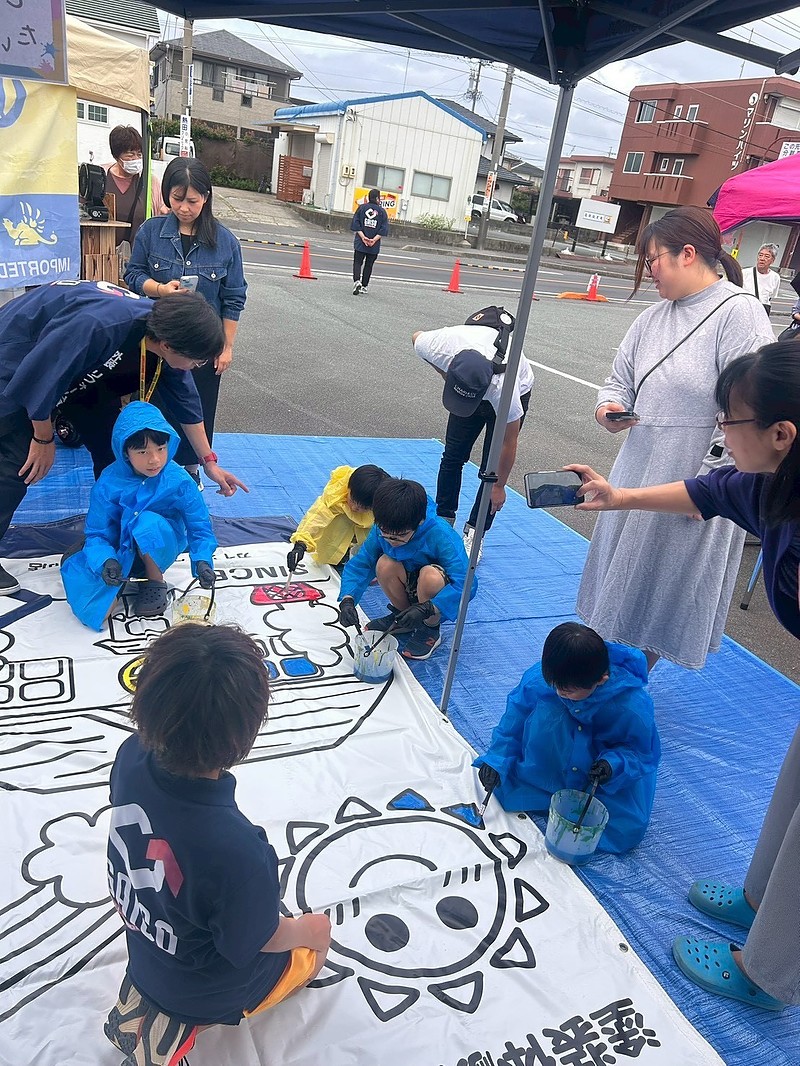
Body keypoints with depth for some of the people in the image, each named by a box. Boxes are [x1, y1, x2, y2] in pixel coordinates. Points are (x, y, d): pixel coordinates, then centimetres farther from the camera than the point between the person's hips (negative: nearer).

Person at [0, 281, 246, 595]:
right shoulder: (98, 325, -41)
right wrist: (44, 438, -15)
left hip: (82, 367, 7)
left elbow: (186, 403, -2)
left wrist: (210, 463, 3)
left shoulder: (166, 333, -16)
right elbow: (38, 375, -30)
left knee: (112, 446, 4)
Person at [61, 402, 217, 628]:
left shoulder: (180, 481, -18)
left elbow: (199, 528, -11)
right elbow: (97, 532, -12)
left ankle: (155, 580, -8)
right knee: (93, 611, -21)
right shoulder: (108, 483, -17)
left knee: (149, 523, -37)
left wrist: (202, 560, -30)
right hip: (120, 548, 2)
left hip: (160, 548, -1)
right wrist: (105, 560, -33)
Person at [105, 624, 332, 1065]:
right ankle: (178, 1021, 12)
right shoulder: (237, 848, -45)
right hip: (207, 990, -5)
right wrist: (306, 930, -6)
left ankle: (145, 1003, 18)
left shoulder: (131, 757, -29)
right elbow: (255, 941, -22)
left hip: (143, 950, 6)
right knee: (317, 934, 22)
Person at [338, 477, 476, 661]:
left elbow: (466, 583, -37)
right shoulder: (382, 530, -17)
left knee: (430, 575, -37)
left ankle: (430, 630, -7)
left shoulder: (440, 535, -32)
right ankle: (401, 615, 3)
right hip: (410, 588, 4)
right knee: (385, 564, -25)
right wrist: (347, 600, -28)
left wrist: (426, 609, -45)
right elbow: (359, 564, -10)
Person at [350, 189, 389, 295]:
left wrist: (363, 237, -11)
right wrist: (374, 239, -10)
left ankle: (357, 281, -20)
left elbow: (355, 224, -6)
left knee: (357, 262, 4)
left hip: (360, 243, -1)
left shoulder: (361, 208, 1)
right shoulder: (382, 212, 1)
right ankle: (364, 286, 16)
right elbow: (384, 229, -6)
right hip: (374, 246, 1)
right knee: (368, 265, 12)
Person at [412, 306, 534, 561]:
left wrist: (499, 487, -16)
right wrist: (446, 377, -8)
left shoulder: (504, 388, -45)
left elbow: (509, 443, -28)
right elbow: (417, 336, -10)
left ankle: (474, 535, 6)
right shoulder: (440, 346, -39)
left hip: (518, 389, -4)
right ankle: (443, 521, 16)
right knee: (453, 455, 1)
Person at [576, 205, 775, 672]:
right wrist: (609, 407, -7)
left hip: (693, 481, -7)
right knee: (621, 571, 17)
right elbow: (621, 378, 16)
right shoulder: (656, 315, 7)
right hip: (637, 470, 7)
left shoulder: (739, 313, -14)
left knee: (664, 586, 8)